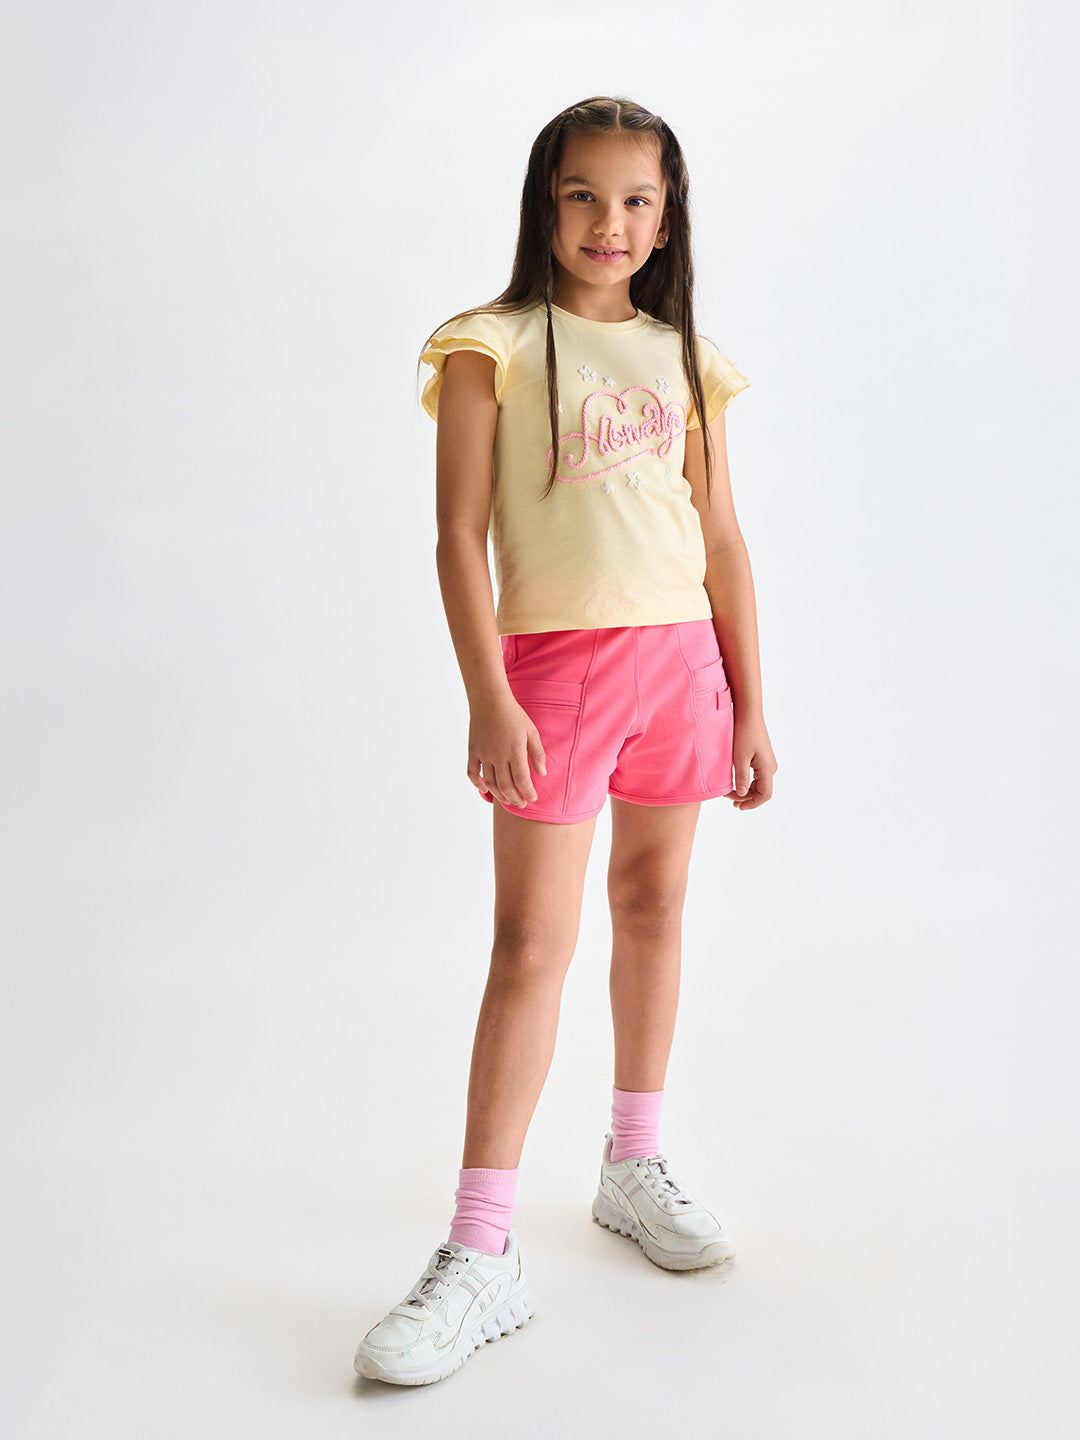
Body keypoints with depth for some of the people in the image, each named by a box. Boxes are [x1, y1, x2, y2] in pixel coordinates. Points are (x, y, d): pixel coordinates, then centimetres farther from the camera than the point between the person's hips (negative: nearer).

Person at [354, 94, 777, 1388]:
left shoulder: (682, 357, 11)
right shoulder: (494, 348, -1)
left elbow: (722, 537, 11)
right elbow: (460, 536, -7)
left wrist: (749, 704, 9)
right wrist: (486, 697, -17)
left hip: (682, 654, 5)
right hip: (557, 660, -4)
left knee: (654, 904, 12)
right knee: (531, 944, -7)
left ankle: (634, 1164, 30)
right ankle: (481, 1254, -1)